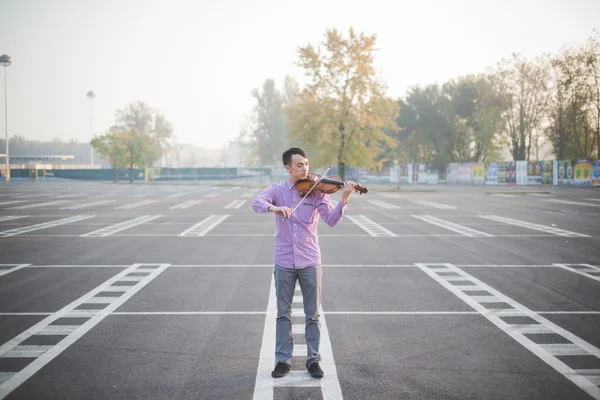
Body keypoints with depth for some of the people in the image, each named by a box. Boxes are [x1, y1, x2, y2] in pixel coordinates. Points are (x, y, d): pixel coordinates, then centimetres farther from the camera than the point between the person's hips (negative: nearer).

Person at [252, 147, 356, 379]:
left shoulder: (317, 191, 0)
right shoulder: (277, 190, 2)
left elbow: (331, 220, -10)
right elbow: (257, 202, -16)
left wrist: (344, 200, -27)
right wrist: (274, 207, -37)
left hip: (310, 262, 0)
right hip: (284, 262, 0)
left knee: (313, 315, 5)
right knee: (283, 314, 9)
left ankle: (313, 360, 17)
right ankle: (283, 360, 19)